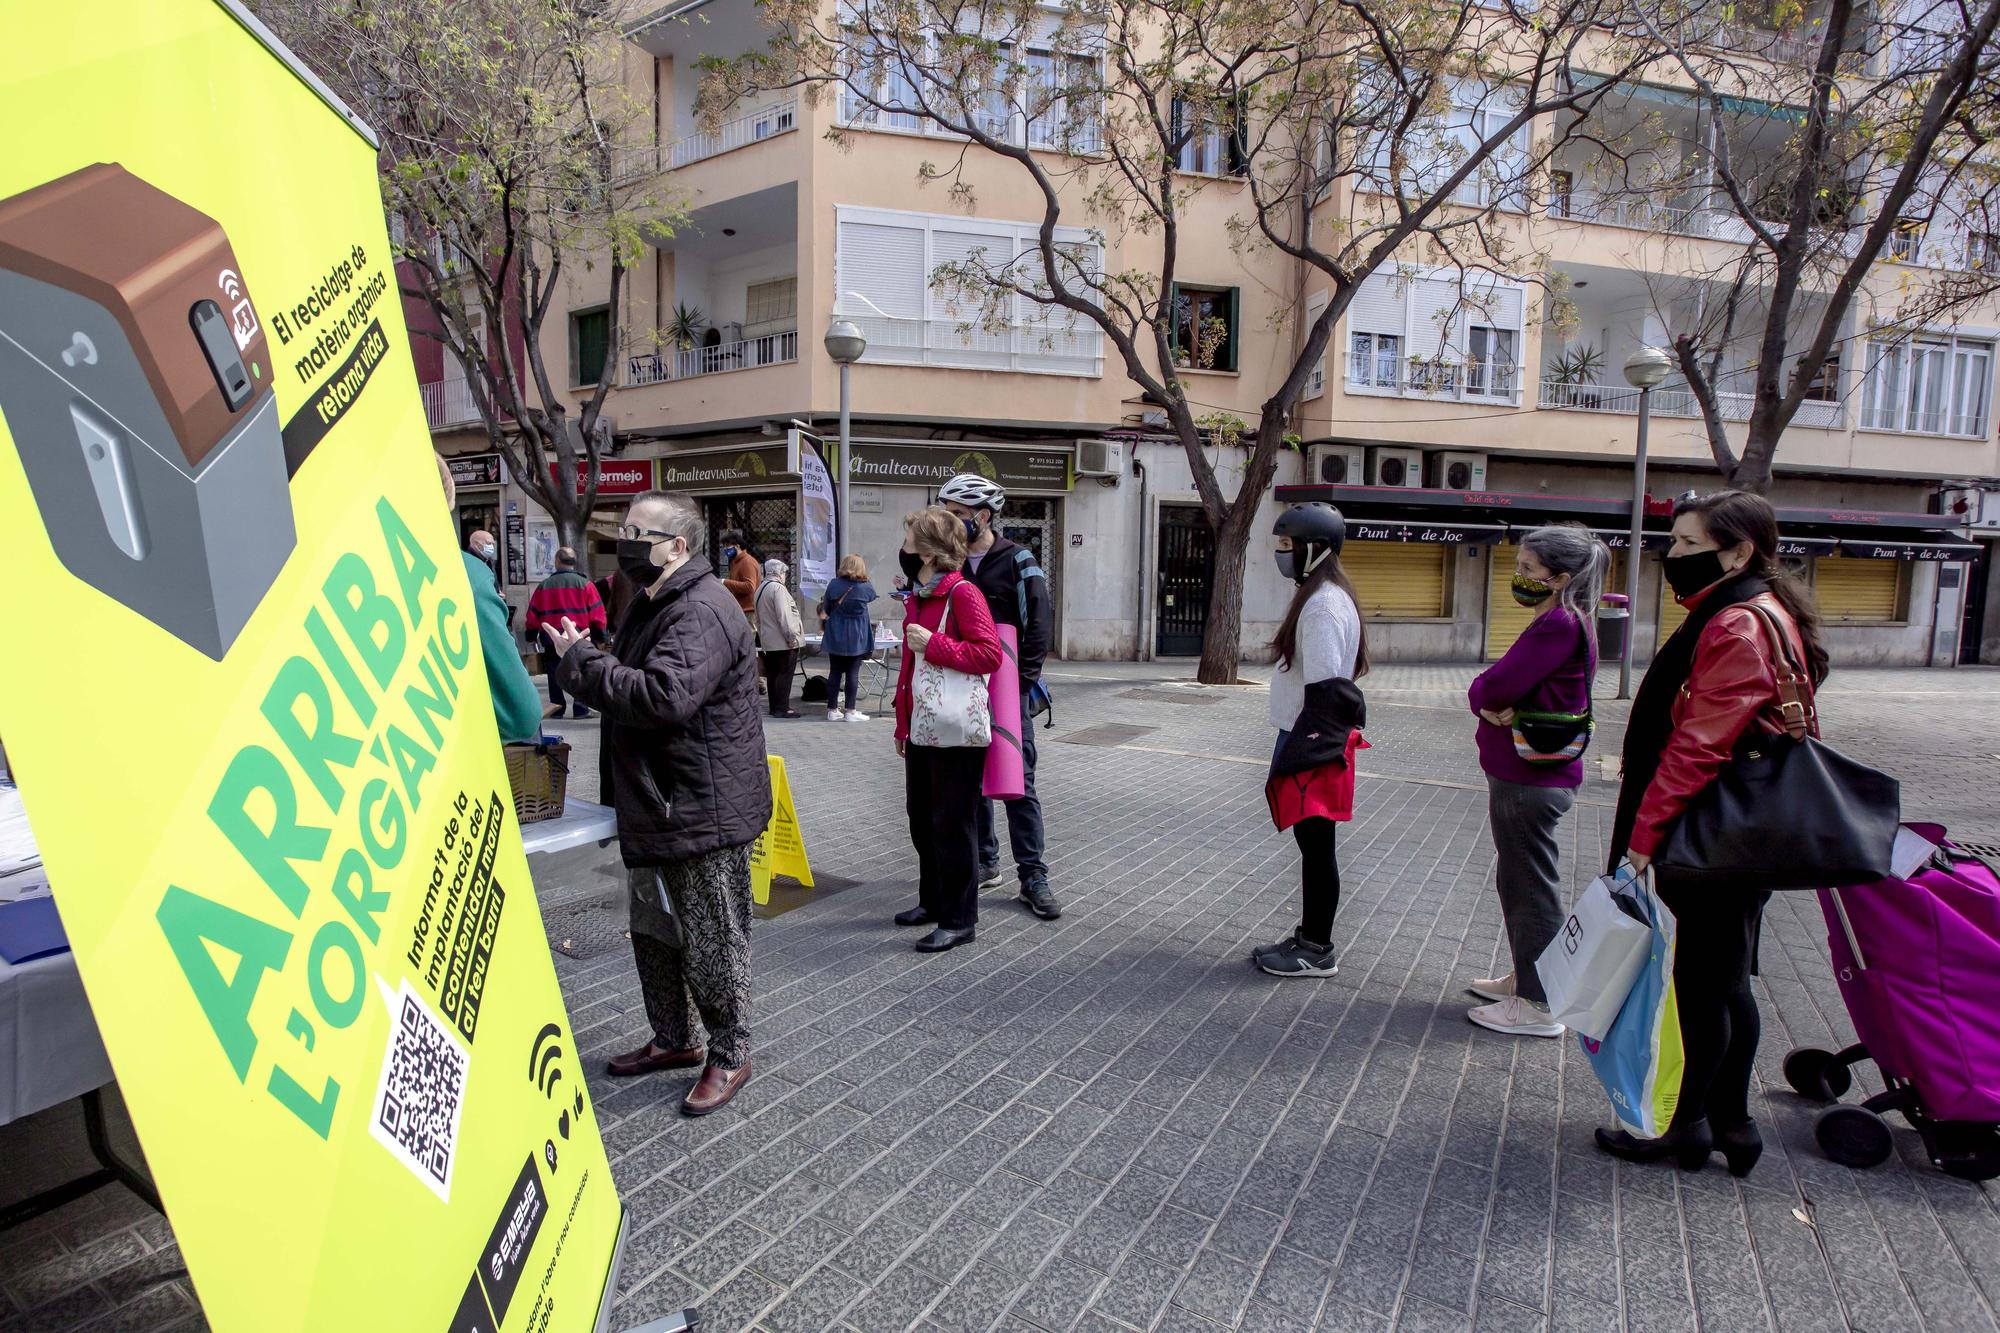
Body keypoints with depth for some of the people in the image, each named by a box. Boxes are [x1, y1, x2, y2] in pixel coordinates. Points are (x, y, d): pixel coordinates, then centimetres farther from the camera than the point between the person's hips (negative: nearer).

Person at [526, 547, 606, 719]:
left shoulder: (544, 586, 2)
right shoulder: (585, 584, -5)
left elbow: (533, 614, 7)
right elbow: (597, 614, -7)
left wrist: (532, 634, 21)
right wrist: (599, 634, 5)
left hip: (551, 639, 2)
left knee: (554, 675, 13)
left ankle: (556, 708, 15)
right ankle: (580, 709, 3)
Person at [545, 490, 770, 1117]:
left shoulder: (703, 611, -22)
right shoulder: (653, 604, 13)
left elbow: (665, 696, -34)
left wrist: (580, 661, -24)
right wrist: (581, 660, 8)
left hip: (703, 813, -11)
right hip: (656, 807, 11)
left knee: (710, 940, 3)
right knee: (654, 930, 21)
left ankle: (729, 1055, 20)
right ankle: (674, 1040, 38)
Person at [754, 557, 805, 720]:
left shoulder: (760, 589, 15)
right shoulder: (778, 588, -15)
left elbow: (759, 618, 20)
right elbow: (784, 615, -21)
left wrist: (762, 636, 24)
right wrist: (792, 637, -18)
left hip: (768, 641, 9)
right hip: (783, 641, -9)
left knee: (773, 674, 12)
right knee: (785, 674, -6)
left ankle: (774, 707, 18)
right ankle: (782, 708, -6)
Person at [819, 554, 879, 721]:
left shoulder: (833, 585, -3)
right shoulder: (866, 587, -7)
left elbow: (825, 610, 6)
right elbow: (871, 597, 16)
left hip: (835, 637, 2)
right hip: (857, 638, -2)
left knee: (835, 672, 7)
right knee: (853, 673, 1)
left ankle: (832, 710, 11)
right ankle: (851, 710, 2)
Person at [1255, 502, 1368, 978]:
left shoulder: (1323, 605, -18)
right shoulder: (1321, 596, 14)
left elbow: (1325, 689, -23)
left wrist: (1301, 753, -22)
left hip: (1314, 747, -10)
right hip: (1312, 742, 10)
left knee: (1316, 845, 0)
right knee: (1313, 844, 16)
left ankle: (1318, 952, 11)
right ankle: (1308, 936, 27)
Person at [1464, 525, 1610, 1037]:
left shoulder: (1558, 625, -19)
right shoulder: (1565, 621, 14)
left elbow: (1494, 687, -25)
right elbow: (1490, 689, 8)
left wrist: (1483, 696, -4)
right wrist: (1493, 704, -13)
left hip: (1532, 779, -10)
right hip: (1529, 775, 10)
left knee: (1531, 887, 0)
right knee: (1516, 881, 20)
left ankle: (1538, 1006, 11)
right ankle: (1525, 978, 35)